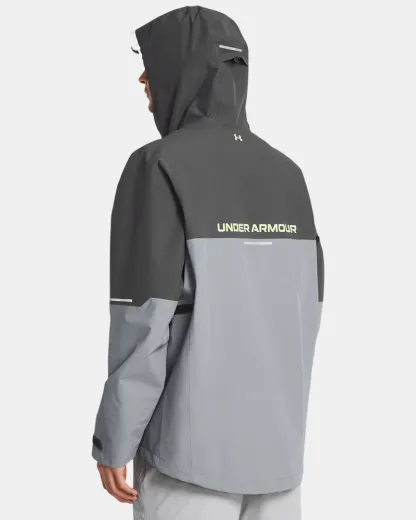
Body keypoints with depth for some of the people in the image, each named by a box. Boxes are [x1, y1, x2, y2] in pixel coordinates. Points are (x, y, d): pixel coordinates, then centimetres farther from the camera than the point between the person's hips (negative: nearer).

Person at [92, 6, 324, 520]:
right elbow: (303, 308, 8)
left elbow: (143, 319, -19)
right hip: (274, 436, 6)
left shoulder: (158, 167, -14)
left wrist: (112, 441, -8)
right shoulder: (286, 176, 5)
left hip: (191, 439, -6)